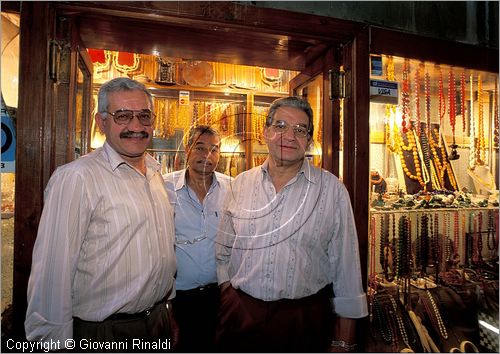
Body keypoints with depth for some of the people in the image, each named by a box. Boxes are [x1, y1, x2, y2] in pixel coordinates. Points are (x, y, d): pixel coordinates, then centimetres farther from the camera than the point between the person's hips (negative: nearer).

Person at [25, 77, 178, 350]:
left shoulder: (154, 172, 4)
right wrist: (56, 343, -13)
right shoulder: (75, 178, -20)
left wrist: (168, 310, 14)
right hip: (104, 335, -6)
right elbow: (52, 272, -19)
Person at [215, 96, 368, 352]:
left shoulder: (332, 190, -8)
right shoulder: (240, 184, 0)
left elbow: (346, 266, -5)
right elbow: (224, 252, 8)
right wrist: (228, 299, 4)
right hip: (240, 315, 2)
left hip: (306, 319, -1)